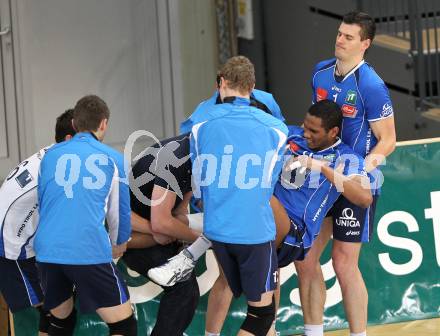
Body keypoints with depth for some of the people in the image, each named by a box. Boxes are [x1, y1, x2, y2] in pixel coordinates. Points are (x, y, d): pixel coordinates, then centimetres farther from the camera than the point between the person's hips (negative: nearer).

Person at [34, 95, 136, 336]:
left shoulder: (51, 155, 18)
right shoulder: (113, 159, 10)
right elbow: (119, 210, 18)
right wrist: (119, 244, 38)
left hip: (46, 250, 4)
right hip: (90, 252, -4)